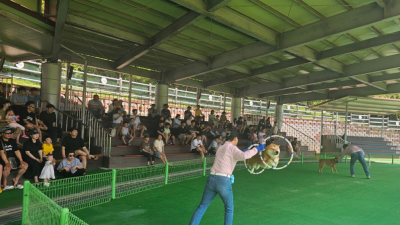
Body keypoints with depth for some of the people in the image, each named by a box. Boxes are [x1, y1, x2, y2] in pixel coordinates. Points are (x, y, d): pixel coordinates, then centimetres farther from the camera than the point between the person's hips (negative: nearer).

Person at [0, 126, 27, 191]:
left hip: (12, 159, 7)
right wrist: (7, 162, -31)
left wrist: (21, 160, -7)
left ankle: (16, 179, 8)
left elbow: (17, 151, 7)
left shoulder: (12, 141, 11)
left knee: (25, 165, -8)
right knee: (8, 167, -35)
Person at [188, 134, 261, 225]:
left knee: (202, 207, 14)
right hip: (223, 181, -5)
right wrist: (256, 149, -7)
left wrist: (241, 152, 37)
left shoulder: (220, 148, 20)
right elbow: (244, 156, -20)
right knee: (229, 209, 17)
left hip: (211, 179, 6)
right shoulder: (232, 148, 0)